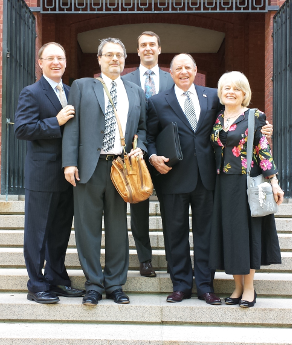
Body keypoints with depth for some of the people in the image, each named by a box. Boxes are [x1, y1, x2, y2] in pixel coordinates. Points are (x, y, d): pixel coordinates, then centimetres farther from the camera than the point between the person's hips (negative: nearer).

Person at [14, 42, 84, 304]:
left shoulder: (70, 92, 15)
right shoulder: (31, 93, -6)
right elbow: (22, 129, -16)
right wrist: (56, 122, -21)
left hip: (67, 173, 7)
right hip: (43, 174, -7)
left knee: (61, 231, 15)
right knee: (38, 232, 2)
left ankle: (57, 280, 27)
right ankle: (37, 286, 12)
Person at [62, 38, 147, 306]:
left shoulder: (136, 93, 17)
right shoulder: (82, 87, 8)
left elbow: (142, 127, 20)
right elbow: (72, 126, 0)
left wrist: (140, 147, -2)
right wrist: (70, 162, -9)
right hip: (89, 167, -2)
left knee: (118, 228, 7)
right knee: (88, 226, 1)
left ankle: (115, 284, 18)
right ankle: (93, 285, 13)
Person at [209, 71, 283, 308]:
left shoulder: (255, 117, -2)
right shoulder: (217, 120, 11)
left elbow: (264, 150, -6)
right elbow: (214, 149, 14)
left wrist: (273, 181, -11)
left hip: (248, 182, -4)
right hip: (224, 184, 5)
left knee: (247, 230, 0)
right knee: (228, 232, 6)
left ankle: (250, 288, 10)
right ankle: (238, 287, 17)